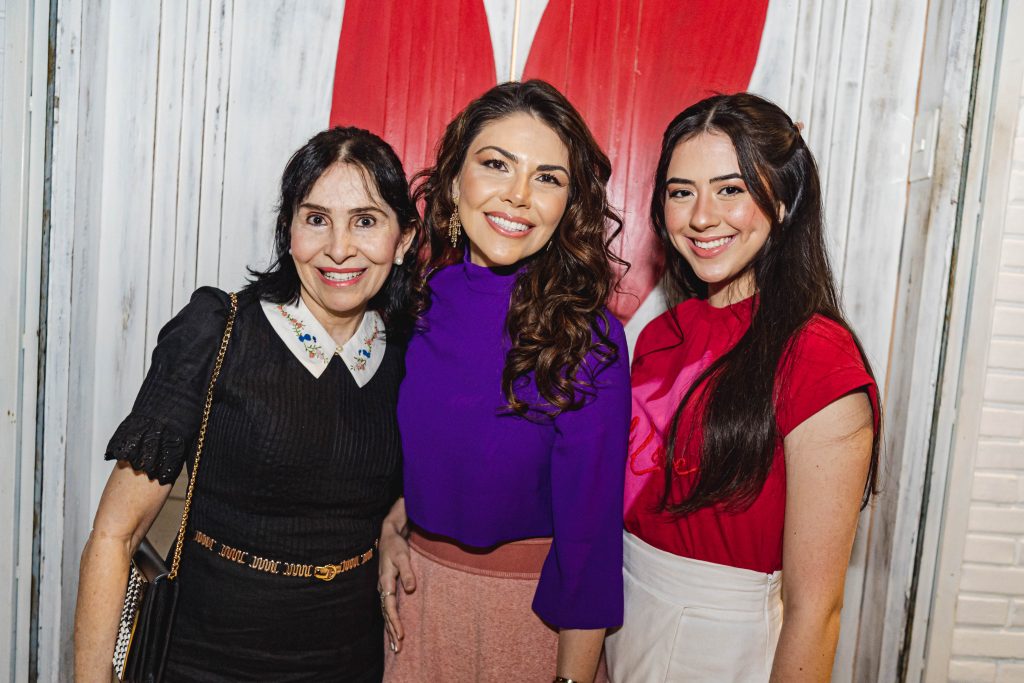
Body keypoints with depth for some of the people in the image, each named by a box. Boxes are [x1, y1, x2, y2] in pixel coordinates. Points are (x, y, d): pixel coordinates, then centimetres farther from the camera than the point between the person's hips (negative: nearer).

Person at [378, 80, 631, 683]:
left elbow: (588, 529, -17)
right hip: (417, 584, 5)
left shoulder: (586, 339, -21)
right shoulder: (421, 299, -7)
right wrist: (389, 525, -1)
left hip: (532, 604, -4)